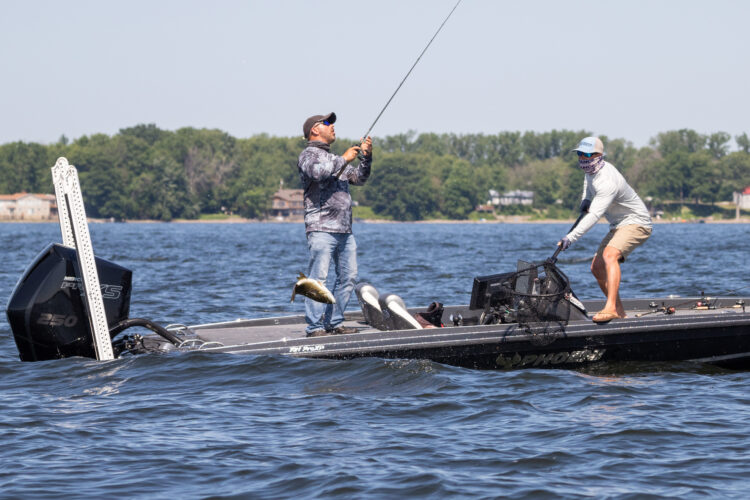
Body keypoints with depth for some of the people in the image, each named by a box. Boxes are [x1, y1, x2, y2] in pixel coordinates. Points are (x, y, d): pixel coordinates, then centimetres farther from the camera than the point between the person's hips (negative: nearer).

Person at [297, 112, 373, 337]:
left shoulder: (334, 159, 27)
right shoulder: (309, 155, 1)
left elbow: (358, 178, 23)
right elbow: (318, 171, -21)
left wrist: (366, 157, 8)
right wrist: (344, 159, -12)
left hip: (344, 231, 9)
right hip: (321, 229, -9)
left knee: (348, 277, 7)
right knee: (318, 279, -11)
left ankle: (334, 323, 13)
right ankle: (315, 327, -13)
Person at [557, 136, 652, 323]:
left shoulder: (607, 182, -30)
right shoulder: (591, 169, 0)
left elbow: (594, 215, -40)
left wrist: (572, 237, -48)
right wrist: (586, 199, 9)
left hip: (636, 223, -11)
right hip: (619, 225, 11)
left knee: (610, 255, -34)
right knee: (597, 267, 7)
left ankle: (610, 308, -43)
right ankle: (619, 312, 16)